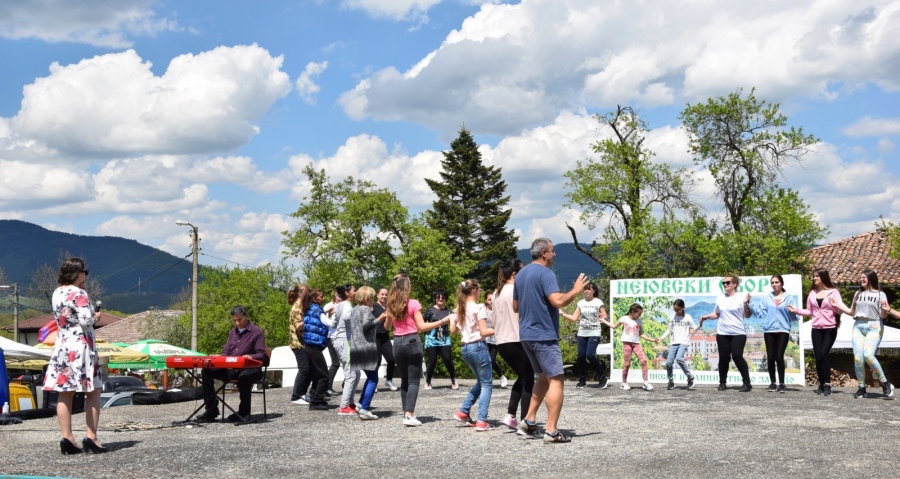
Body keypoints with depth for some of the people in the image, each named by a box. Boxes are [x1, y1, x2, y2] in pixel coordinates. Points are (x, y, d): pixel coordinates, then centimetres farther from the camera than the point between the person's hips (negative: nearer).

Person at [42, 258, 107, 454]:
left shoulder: (56, 293, 10)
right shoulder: (79, 294, -14)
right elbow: (85, 321, -22)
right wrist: (95, 318, 0)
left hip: (62, 348, 7)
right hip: (81, 347, -7)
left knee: (65, 394, 6)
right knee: (93, 393, 1)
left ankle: (67, 438, 4)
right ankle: (91, 438, -3)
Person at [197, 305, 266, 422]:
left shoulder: (257, 332, -1)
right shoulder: (232, 332, 21)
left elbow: (261, 355, -7)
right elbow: (225, 352, 21)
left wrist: (251, 357, -29)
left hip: (249, 369, -6)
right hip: (230, 369, 7)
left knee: (244, 377, -41)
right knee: (207, 371, -13)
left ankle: (244, 412, -22)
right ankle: (211, 410, -10)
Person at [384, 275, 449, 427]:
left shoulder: (391, 305, 7)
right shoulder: (413, 304, -9)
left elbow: (387, 327, 20)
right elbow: (422, 327, -14)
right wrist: (442, 322, -12)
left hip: (398, 343, 5)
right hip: (412, 342, -5)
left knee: (404, 380, 15)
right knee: (413, 380, -3)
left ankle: (406, 413, 13)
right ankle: (409, 415, -15)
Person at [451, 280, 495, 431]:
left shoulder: (459, 309, 10)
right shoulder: (478, 308, -11)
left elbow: (453, 331, 13)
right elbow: (484, 332, -15)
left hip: (465, 348, 8)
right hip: (478, 347, -8)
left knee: (481, 381, 22)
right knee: (487, 384, 0)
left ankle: (463, 412, 19)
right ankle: (482, 421, -8)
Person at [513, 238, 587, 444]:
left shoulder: (521, 274, 14)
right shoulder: (545, 273, -13)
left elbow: (515, 306, 21)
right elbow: (558, 301, -25)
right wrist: (576, 291, -9)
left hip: (526, 334, 9)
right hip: (544, 335, -9)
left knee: (544, 377, 20)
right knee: (556, 380, -6)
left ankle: (529, 420, 17)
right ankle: (551, 431, -10)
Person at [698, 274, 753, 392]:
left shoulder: (741, 297, -4)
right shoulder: (720, 298, 10)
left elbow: (747, 316, -6)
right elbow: (716, 314, 19)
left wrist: (746, 303, -20)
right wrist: (706, 317, 4)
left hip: (738, 333, -4)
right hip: (722, 333, 4)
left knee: (737, 356, -13)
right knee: (723, 358, 4)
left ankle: (747, 383, -2)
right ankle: (722, 383, 15)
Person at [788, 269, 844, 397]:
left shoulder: (833, 292, -2)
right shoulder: (812, 293, 10)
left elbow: (840, 310, -8)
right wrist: (796, 310, 3)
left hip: (830, 328, -4)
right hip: (816, 329, 4)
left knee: (824, 354, -17)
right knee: (818, 356, 1)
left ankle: (827, 384, -11)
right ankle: (821, 384, 12)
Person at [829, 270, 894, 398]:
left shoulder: (880, 294, 4)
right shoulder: (858, 294, 17)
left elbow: (883, 315, -1)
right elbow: (852, 312, 22)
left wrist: (884, 309, -22)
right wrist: (837, 305, 15)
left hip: (874, 327, -5)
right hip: (858, 326, 5)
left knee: (868, 354, -23)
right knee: (858, 358, -5)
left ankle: (885, 383, -10)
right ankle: (861, 388, 3)